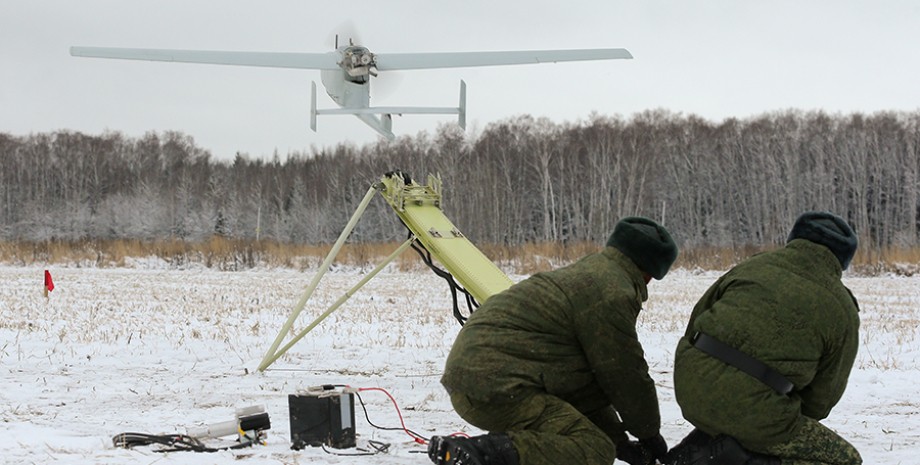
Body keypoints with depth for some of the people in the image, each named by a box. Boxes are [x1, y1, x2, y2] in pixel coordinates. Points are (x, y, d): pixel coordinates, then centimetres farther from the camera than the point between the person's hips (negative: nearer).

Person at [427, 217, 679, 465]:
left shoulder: (585, 275, 25)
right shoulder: (613, 294, -9)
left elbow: (588, 372, 28)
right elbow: (625, 377, -2)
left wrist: (617, 437, 29)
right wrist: (649, 434, 15)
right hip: (497, 387, -11)